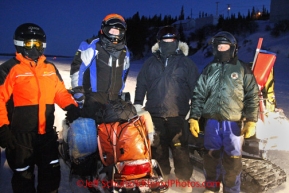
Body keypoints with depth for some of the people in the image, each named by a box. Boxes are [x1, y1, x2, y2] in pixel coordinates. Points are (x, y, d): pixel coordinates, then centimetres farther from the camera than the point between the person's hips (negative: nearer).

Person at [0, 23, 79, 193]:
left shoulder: (50, 68, 10)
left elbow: (61, 92, 12)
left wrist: (72, 107, -5)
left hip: (47, 133, 5)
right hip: (19, 135, -4)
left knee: (52, 172, 15)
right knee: (23, 176, 10)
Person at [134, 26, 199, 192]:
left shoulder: (186, 62, 5)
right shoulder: (150, 63, 11)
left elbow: (195, 87, 5)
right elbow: (141, 84, 12)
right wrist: (138, 105, 7)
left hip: (178, 116, -2)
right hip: (154, 114, 3)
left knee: (180, 150, 0)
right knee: (157, 150, 12)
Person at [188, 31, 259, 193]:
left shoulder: (243, 69, 4)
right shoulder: (209, 70, 10)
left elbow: (252, 96, 1)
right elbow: (199, 95, 9)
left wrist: (251, 121, -7)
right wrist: (194, 118, 2)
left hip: (234, 122, -2)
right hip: (212, 121, 3)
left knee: (232, 159, 2)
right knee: (211, 156, 11)